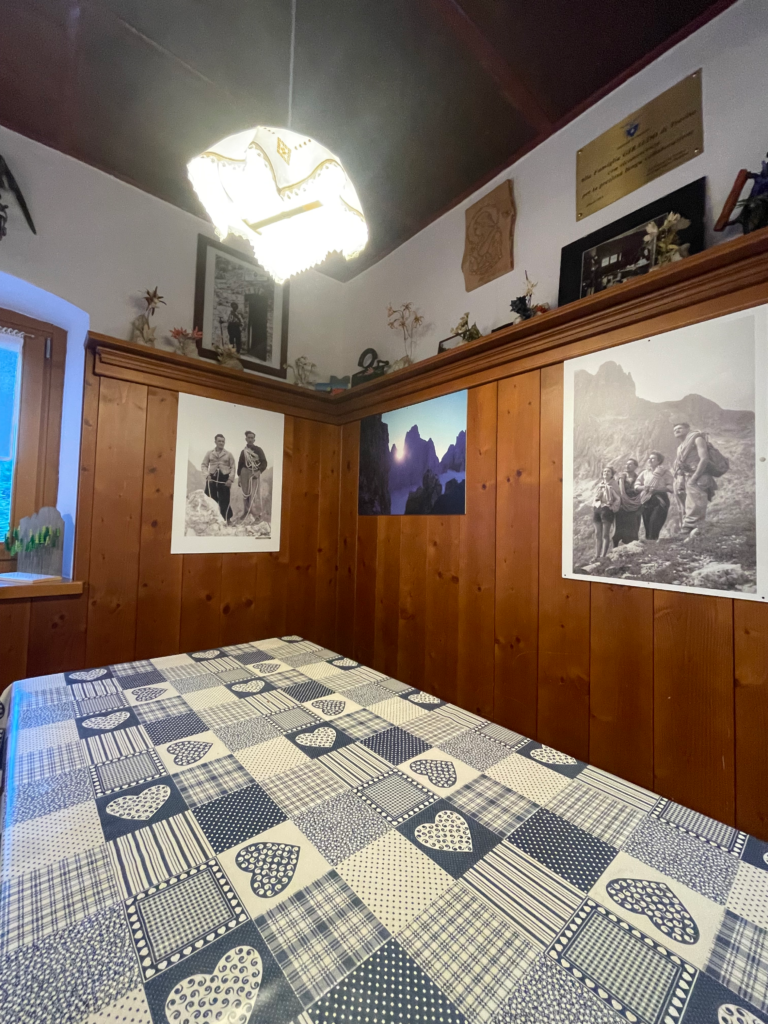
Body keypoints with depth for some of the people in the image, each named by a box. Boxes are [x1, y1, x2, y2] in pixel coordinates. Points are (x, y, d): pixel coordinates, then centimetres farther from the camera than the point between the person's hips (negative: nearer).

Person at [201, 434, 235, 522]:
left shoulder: (229, 454, 7)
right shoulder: (209, 453, 9)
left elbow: (233, 467, 4)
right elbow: (204, 465, 8)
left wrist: (230, 479, -7)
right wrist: (207, 475, -9)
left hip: (224, 478, -1)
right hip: (212, 478, 1)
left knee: (224, 500, -2)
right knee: (210, 499, 1)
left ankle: (226, 518, 7)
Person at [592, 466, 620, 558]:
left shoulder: (613, 485, 1)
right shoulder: (599, 485, 16)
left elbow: (618, 499, -4)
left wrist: (613, 507, -11)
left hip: (607, 509, -5)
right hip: (596, 508, 5)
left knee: (605, 534, -5)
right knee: (597, 534, 6)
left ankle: (603, 556, -4)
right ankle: (597, 555, 10)